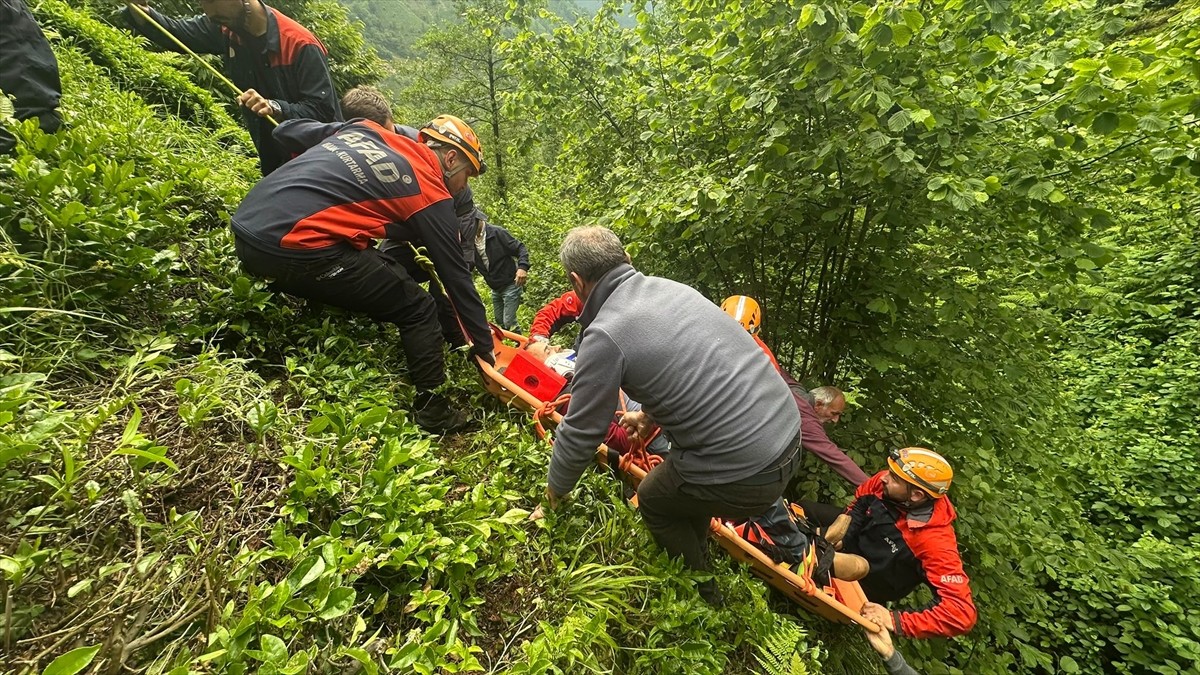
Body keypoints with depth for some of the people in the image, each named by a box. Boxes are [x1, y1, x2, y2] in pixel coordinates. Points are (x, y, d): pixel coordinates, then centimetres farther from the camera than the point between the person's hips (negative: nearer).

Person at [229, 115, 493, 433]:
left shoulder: (365, 129, 17)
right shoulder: (430, 193, -1)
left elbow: (287, 131, 23)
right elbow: (455, 275, 1)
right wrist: (485, 346, 9)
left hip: (246, 227, 8)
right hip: (296, 250, -8)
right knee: (417, 309, 3)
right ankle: (433, 410, 9)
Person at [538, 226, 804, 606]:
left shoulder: (604, 337, -16)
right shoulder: (670, 287, 7)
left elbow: (580, 432, -5)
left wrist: (556, 488, 15)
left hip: (745, 475, -7)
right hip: (790, 432, 8)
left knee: (653, 501, 21)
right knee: (686, 484, 32)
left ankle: (702, 599, 41)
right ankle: (696, 563, 52)